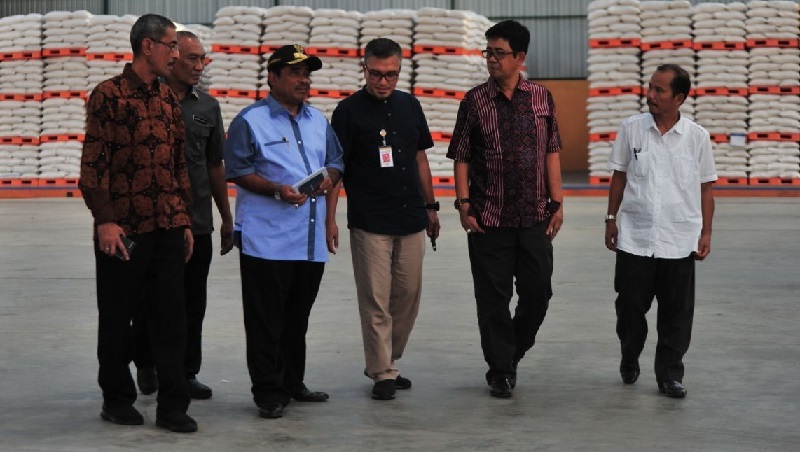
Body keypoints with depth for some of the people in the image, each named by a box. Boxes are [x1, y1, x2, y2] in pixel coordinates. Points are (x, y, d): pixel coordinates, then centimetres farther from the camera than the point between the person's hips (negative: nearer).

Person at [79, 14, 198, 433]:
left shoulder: (169, 99, 13)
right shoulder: (109, 95, -6)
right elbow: (93, 163, -9)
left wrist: (185, 220, 15)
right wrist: (104, 220, -15)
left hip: (168, 228, 5)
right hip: (122, 228, -5)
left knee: (171, 316, 3)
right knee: (117, 316, 6)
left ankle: (172, 406, 9)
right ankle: (117, 399, 21)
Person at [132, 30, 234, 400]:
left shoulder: (208, 106, 10)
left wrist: (226, 218, 15)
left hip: (198, 223, 4)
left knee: (193, 304, 7)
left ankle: (186, 373, 16)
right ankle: (146, 365, 23)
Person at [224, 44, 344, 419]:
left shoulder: (318, 120, 16)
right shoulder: (250, 121, -4)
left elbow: (335, 161, 22)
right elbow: (237, 171, -8)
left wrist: (329, 178, -2)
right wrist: (277, 191, -20)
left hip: (311, 240, 6)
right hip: (266, 239, -6)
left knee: (298, 317, 15)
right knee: (266, 320, -3)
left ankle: (293, 383, 27)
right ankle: (268, 391, 3)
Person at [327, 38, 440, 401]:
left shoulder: (409, 105, 10)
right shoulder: (349, 111, -5)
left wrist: (430, 207, 17)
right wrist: (329, 218, -11)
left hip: (411, 220, 5)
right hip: (369, 223, -5)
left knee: (408, 296, 10)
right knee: (375, 301, -2)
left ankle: (388, 361, 26)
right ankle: (382, 373, 7)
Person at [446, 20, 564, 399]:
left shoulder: (541, 98, 6)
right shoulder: (475, 101, 0)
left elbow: (551, 154, 9)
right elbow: (461, 157, 2)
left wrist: (557, 203, 4)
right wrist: (464, 204, -6)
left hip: (535, 218, 2)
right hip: (489, 220, -2)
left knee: (538, 292, 6)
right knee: (493, 298, 2)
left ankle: (513, 351, 29)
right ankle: (500, 370, 14)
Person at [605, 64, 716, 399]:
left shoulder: (697, 137, -1)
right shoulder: (631, 129, 0)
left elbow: (705, 189, 5)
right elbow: (619, 177, 9)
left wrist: (706, 232, 2)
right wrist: (611, 218, 7)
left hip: (680, 240, 0)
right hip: (634, 236, 1)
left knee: (677, 313, 3)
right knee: (630, 305, 8)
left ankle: (669, 374, 13)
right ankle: (629, 361, 31)